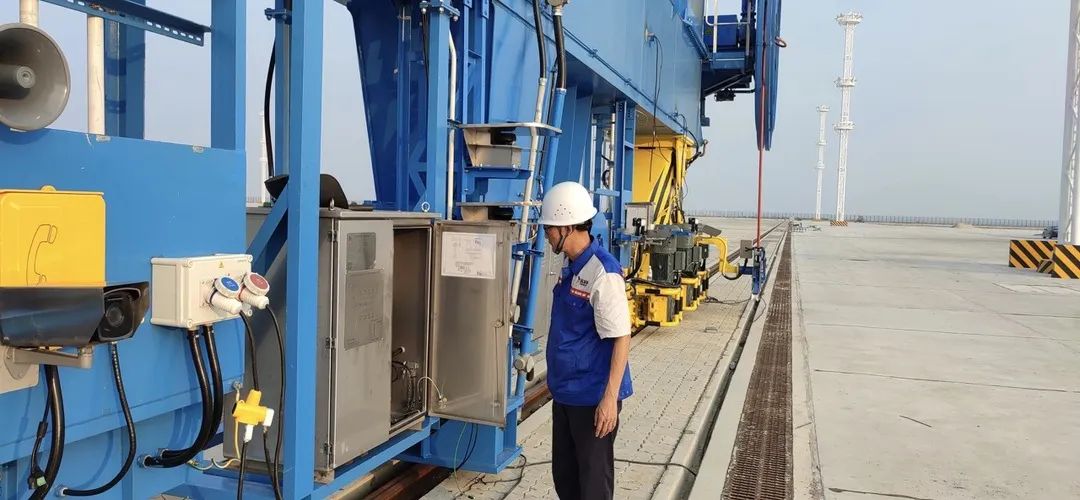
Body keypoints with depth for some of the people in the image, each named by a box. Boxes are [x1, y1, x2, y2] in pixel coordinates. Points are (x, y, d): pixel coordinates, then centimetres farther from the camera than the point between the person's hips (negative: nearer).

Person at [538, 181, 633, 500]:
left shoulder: (602, 273, -21)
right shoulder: (571, 267, 6)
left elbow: (621, 339, -21)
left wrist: (610, 398, -22)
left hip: (592, 397, -8)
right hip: (565, 393, 8)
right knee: (564, 474, 19)